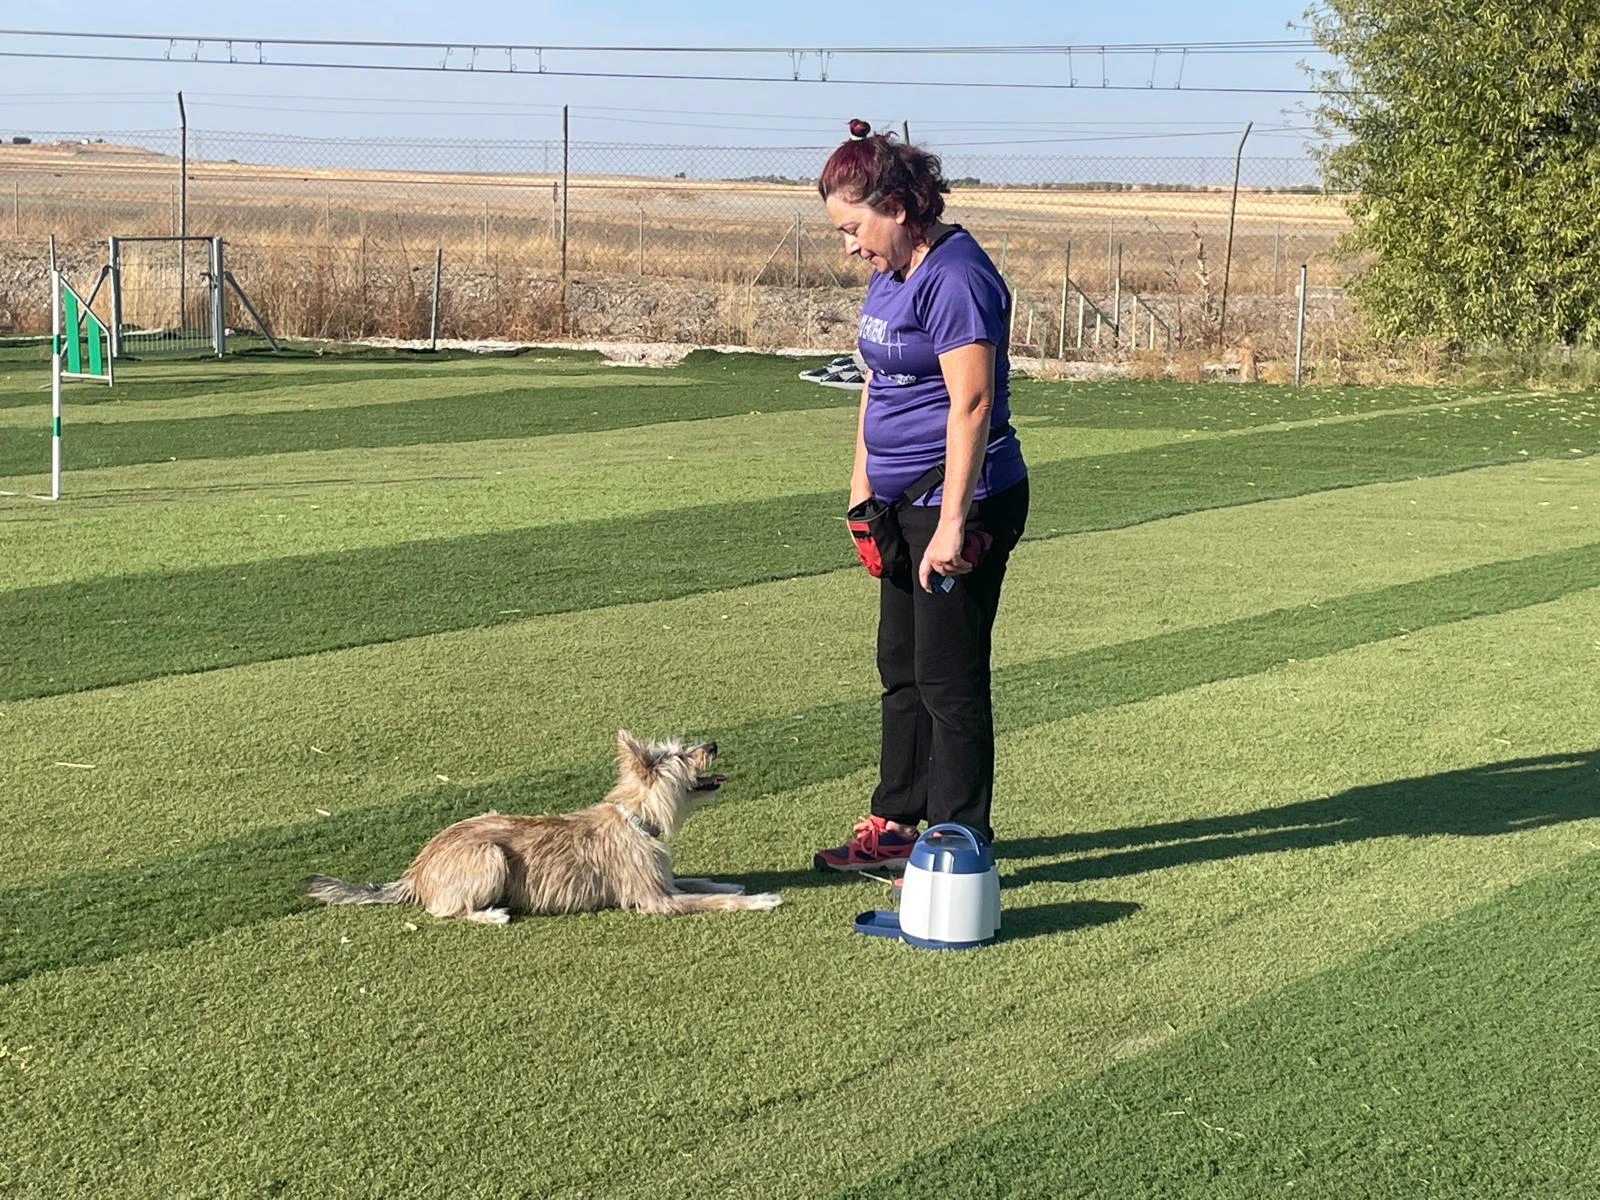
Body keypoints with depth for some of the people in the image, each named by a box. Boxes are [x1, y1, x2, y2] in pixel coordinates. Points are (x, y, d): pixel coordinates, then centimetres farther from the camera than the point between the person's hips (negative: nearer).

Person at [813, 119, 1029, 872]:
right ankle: (899, 823, 29)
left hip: (963, 501, -10)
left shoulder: (955, 278, -19)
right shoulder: (890, 273, 11)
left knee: (948, 680, -3)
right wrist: (863, 482, 12)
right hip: (906, 500, 10)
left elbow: (972, 405, -24)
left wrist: (952, 524, -26)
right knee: (900, 668, 17)